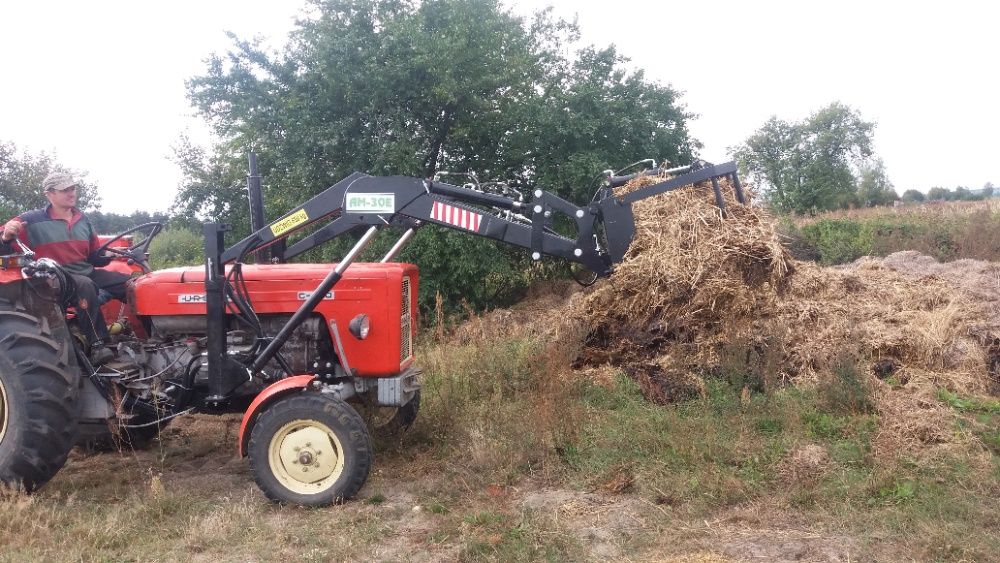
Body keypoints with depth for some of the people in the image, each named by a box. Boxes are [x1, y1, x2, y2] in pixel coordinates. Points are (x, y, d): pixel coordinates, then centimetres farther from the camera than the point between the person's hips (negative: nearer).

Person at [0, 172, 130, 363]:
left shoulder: (83, 220, 13)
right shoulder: (32, 221, -6)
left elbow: (95, 256, 19)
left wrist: (110, 254, -1)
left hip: (87, 273, 6)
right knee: (85, 285, -39)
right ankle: (97, 345, -39)